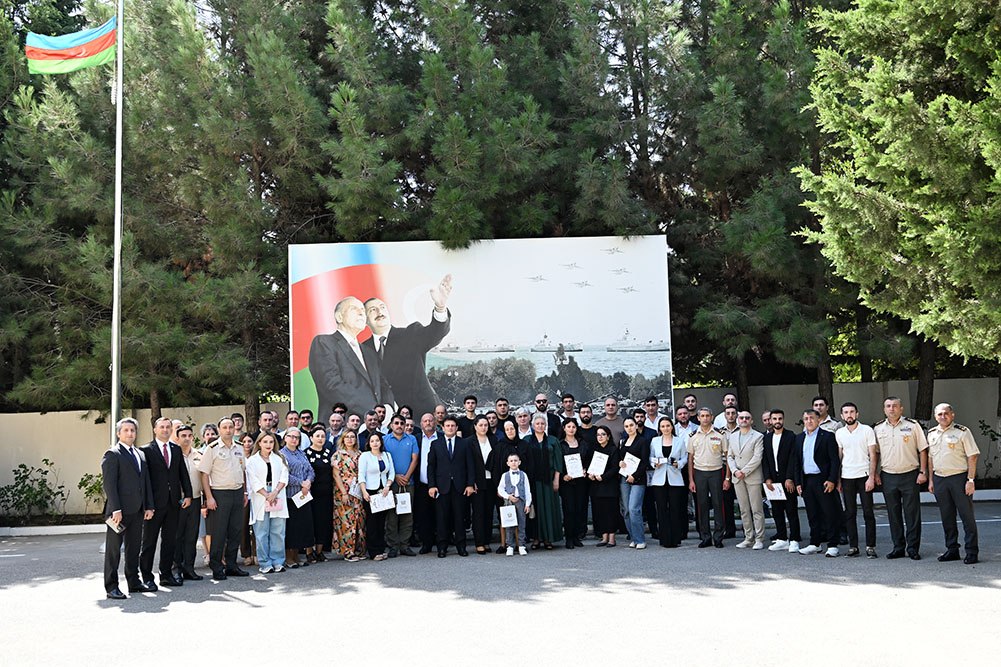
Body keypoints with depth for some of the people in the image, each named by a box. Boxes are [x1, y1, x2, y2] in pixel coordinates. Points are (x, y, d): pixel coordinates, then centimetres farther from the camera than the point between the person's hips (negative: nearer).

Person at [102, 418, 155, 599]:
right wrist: (115, 509, -18)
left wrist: (149, 506, 11)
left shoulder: (141, 455, 17)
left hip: (137, 510, 7)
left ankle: (134, 582, 21)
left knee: (134, 547, 13)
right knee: (113, 548, -1)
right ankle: (111, 587, 4)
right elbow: (109, 483, -12)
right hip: (120, 510, -7)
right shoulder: (112, 455, -5)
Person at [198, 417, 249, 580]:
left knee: (235, 531, 9)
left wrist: (245, 492, 14)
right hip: (220, 493, -5)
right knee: (219, 533, -3)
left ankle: (231, 565, 19)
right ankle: (216, 568, 5)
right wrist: (209, 497, -14)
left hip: (237, 492, 5)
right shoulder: (212, 449, -6)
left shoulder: (239, 448, 12)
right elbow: (204, 474, -8)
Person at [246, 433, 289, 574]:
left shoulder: (280, 459, 13)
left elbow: (284, 477, 5)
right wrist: (267, 496, -10)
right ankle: (265, 564, 4)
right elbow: (254, 482, -2)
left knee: (278, 532, 1)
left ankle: (277, 562, 8)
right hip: (260, 499, -2)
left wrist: (275, 493, -10)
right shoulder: (252, 461, 6)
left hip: (278, 498, 2)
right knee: (262, 533, -2)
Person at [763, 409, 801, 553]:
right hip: (773, 481, 5)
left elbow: (793, 459, -8)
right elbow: (765, 460, 10)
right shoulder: (767, 438, 12)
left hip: (787, 481, -5)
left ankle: (794, 541, 0)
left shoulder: (791, 437, -3)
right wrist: (767, 478, 0)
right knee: (777, 511, 8)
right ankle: (782, 539, 15)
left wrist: (789, 479, -15)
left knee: (792, 511, -3)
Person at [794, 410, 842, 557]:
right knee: (813, 515, 11)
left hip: (823, 481, -5)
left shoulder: (827, 436, -3)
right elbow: (797, 462, 17)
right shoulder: (799, 438, 14)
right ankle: (815, 544, 19)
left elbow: (835, 460, -8)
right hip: (807, 482, 5)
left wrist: (831, 480, -16)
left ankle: (832, 546, 3)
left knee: (830, 514, -2)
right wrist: (798, 482, 11)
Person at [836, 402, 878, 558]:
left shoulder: (867, 430, -1)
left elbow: (873, 456, -3)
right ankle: (853, 546, 11)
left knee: (868, 512, -1)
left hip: (864, 476, -3)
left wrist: (871, 477, -11)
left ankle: (870, 546, 4)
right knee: (850, 513, 5)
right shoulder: (839, 433, 9)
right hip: (847, 477, 3)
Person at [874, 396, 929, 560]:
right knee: (893, 514, 8)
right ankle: (898, 548, 16)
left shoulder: (912, 425, 0)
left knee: (912, 514, -1)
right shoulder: (878, 428, 9)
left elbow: (923, 450, 1)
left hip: (909, 475, -3)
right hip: (888, 477, 3)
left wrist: (923, 472, -5)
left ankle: (913, 548, 6)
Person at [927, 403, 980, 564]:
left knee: (967, 515, -3)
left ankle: (972, 552, 3)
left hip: (959, 477, -5)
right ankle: (952, 550, 17)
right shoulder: (932, 434, 12)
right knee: (947, 517, 9)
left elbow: (972, 456, -6)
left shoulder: (962, 432, -3)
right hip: (939, 478, 5)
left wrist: (970, 480, -13)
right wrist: (931, 480, 13)